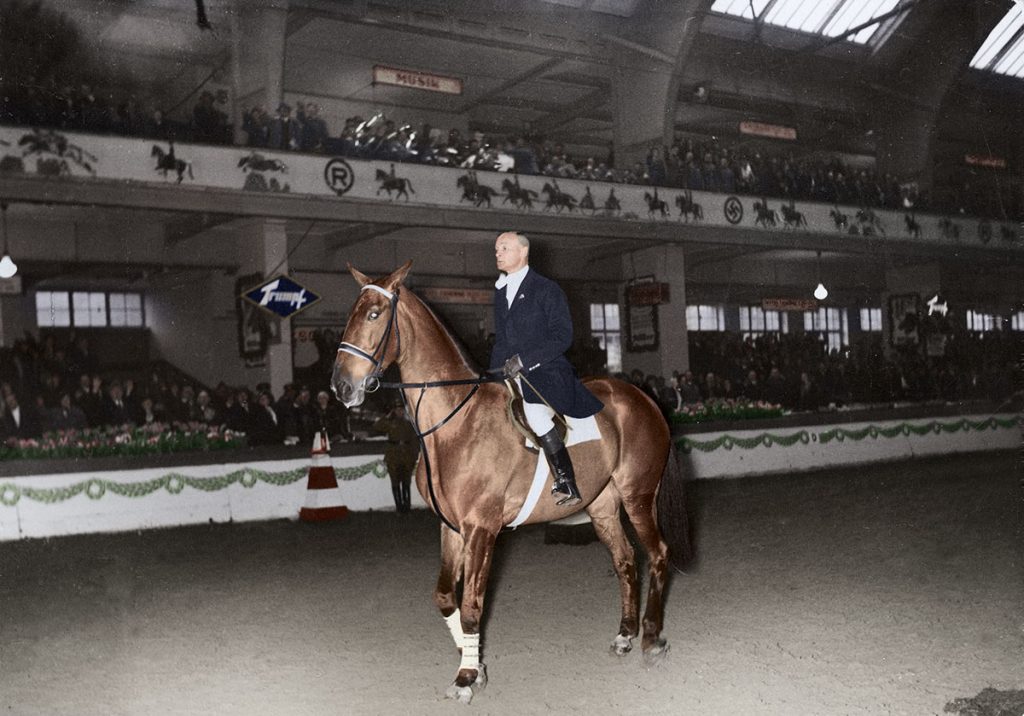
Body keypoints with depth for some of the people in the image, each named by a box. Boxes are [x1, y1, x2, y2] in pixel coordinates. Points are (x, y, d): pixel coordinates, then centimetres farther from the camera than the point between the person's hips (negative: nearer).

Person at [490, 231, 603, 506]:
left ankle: (567, 481, -19)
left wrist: (523, 359, -18)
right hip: (512, 379, 7)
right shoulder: (500, 292, 18)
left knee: (533, 409, -27)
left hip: (547, 374, -7)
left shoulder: (547, 289, -3)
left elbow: (562, 336, -10)